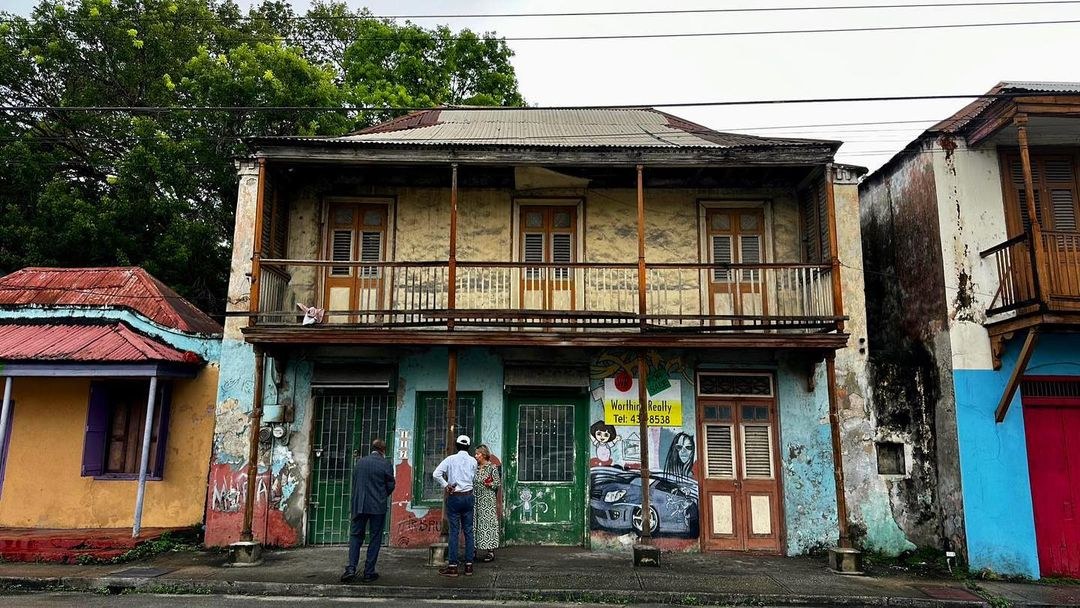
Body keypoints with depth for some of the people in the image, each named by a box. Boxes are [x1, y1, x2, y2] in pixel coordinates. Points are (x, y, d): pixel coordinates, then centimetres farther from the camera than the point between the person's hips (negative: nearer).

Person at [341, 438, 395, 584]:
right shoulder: (385, 464, -6)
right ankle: (369, 572, 8)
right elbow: (390, 485, -3)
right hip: (378, 506, -3)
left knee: (355, 536, 12)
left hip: (359, 506, 3)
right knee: (375, 539, 6)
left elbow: (354, 483, 10)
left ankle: (351, 568, 0)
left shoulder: (360, 462, 6)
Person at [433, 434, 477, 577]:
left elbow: (436, 474, -11)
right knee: (468, 531, 7)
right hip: (468, 496, 2)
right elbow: (474, 478, 5)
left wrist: (445, 485, -2)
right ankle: (469, 565, 9)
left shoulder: (451, 459, -4)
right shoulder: (473, 461, 2)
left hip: (454, 497, -2)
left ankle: (453, 566, 0)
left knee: (454, 531, -1)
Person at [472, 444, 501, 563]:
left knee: (487, 522, -6)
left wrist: (489, 484, -20)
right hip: (476, 499, 6)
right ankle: (473, 550, 13)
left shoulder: (492, 467, -5)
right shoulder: (475, 467, 11)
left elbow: (498, 483, -4)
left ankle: (491, 552, 0)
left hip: (487, 499, -6)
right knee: (475, 522, 6)